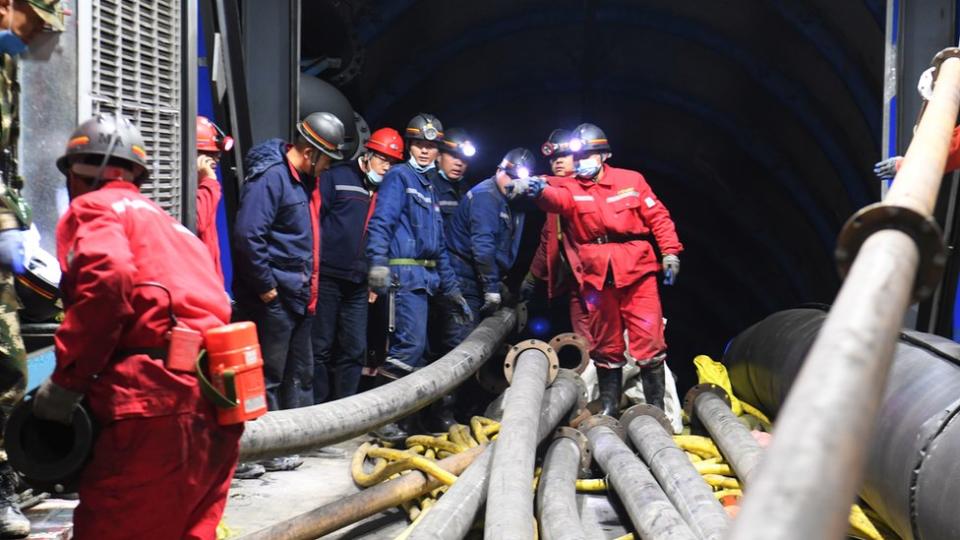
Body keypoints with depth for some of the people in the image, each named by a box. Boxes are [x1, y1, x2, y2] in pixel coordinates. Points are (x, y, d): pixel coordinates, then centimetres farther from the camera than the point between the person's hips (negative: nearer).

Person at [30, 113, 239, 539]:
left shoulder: (92, 207, 7)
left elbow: (107, 277, -15)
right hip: (217, 399, 9)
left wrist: (65, 380, -9)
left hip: (158, 400, -8)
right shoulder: (165, 221, 31)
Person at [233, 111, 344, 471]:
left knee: (301, 371, 18)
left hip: (300, 296, 10)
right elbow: (247, 235, -25)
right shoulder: (270, 177, -17)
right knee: (269, 376, 0)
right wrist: (265, 287, -19)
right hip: (274, 298, -10)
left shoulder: (306, 180, 13)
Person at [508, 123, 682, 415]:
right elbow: (556, 199, -17)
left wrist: (670, 251, -4)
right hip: (596, 277, 2)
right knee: (606, 346, 11)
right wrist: (537, 189, -39)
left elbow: (658, 216, 7)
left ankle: (656, 407, 8)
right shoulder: (571, 188, 7)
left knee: (649, 342, -3)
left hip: (637, 271, -1)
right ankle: (609, 407, 23)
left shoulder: (631, 180, 7)